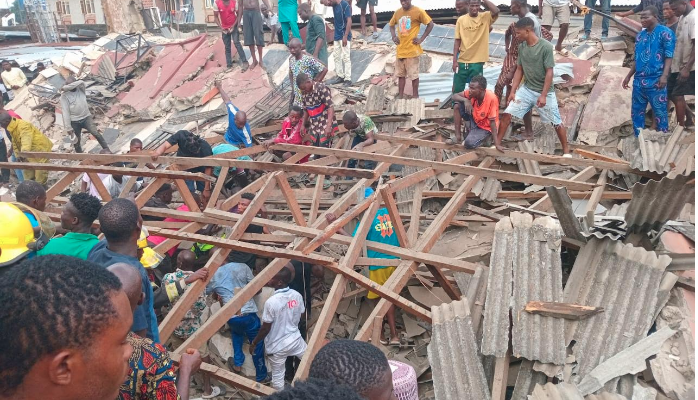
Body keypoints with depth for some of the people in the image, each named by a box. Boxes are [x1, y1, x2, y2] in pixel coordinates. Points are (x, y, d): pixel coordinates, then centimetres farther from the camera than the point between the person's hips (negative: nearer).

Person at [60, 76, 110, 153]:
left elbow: (81, 83, -24)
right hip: (74, 121, -1)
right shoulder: (64, 96, -7)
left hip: (86, 117, 1)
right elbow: (65, 112, -12)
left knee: (96, 133, -16)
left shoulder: (80, 89, 2)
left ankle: (107, 150, -13)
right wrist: (68, 127, -17)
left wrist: (65, 87, -20)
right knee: (76, 142, 10)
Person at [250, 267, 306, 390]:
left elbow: (265, 329, -18)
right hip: (295, 339, 5)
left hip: (277, 346, -4)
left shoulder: (271, 302, -27)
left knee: (278, 377, 15)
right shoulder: (297, 295, -11)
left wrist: (254, 343, -3)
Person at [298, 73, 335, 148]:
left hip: (325, 125, -7)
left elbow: (330, 107, -22)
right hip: (314, 127, 7)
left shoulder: (322, 89, -16)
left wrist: (328, 126, -30)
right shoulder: (305, 93, 6)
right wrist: (303, 125, 17)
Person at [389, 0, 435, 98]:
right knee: (400, 74, 12)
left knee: (413, 74, 3)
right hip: (400, 49, 5)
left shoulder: (418, 11, -10)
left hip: (412, 49, -5)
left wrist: (421, 39, -9)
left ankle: (415, 95, 15)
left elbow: (430, 24, -5)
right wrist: (394, 36, 4)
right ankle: (400, 96, 20)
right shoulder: (397, 12, 5)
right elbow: (391, 25, 22)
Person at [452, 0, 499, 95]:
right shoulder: (461, 20, 0)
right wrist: (454, 60, -3)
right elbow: (457, 41, 1)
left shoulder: (485, 17, 0)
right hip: (461, 61, 1)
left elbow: (496, 11, -21)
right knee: (457, 89, 8)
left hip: (477, 62, -1)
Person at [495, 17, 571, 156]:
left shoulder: (546, 47, -18)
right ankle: (497, 143, 7)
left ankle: (566, 150, 20)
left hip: (545, 92, -5)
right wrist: (512, 91, 1)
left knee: (556, 122, 6)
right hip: (526, 89, 5)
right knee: (507, 113, -5)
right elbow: (519, 70, 7)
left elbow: (549, 72, -17)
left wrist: (543, 96, -20)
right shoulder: (521, 47, 0)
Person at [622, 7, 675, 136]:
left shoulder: (665, 32, -4)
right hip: (639, 80, 6)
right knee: (636, 111, 10)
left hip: (656, 81, -6)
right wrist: (628, 76, 18)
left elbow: (669, 56, -10)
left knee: (660, 112, 1)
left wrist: (664, 76, -21)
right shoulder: (640, 35, 13)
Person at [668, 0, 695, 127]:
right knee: (671, 94, 12)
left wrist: (687, 68, -24)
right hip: (678, 65, 9)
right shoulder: (682, 18, 12)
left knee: (678, 96, -8)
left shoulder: (694, 18, -16)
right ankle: (689, 120, 26)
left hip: (688, 67, -9)